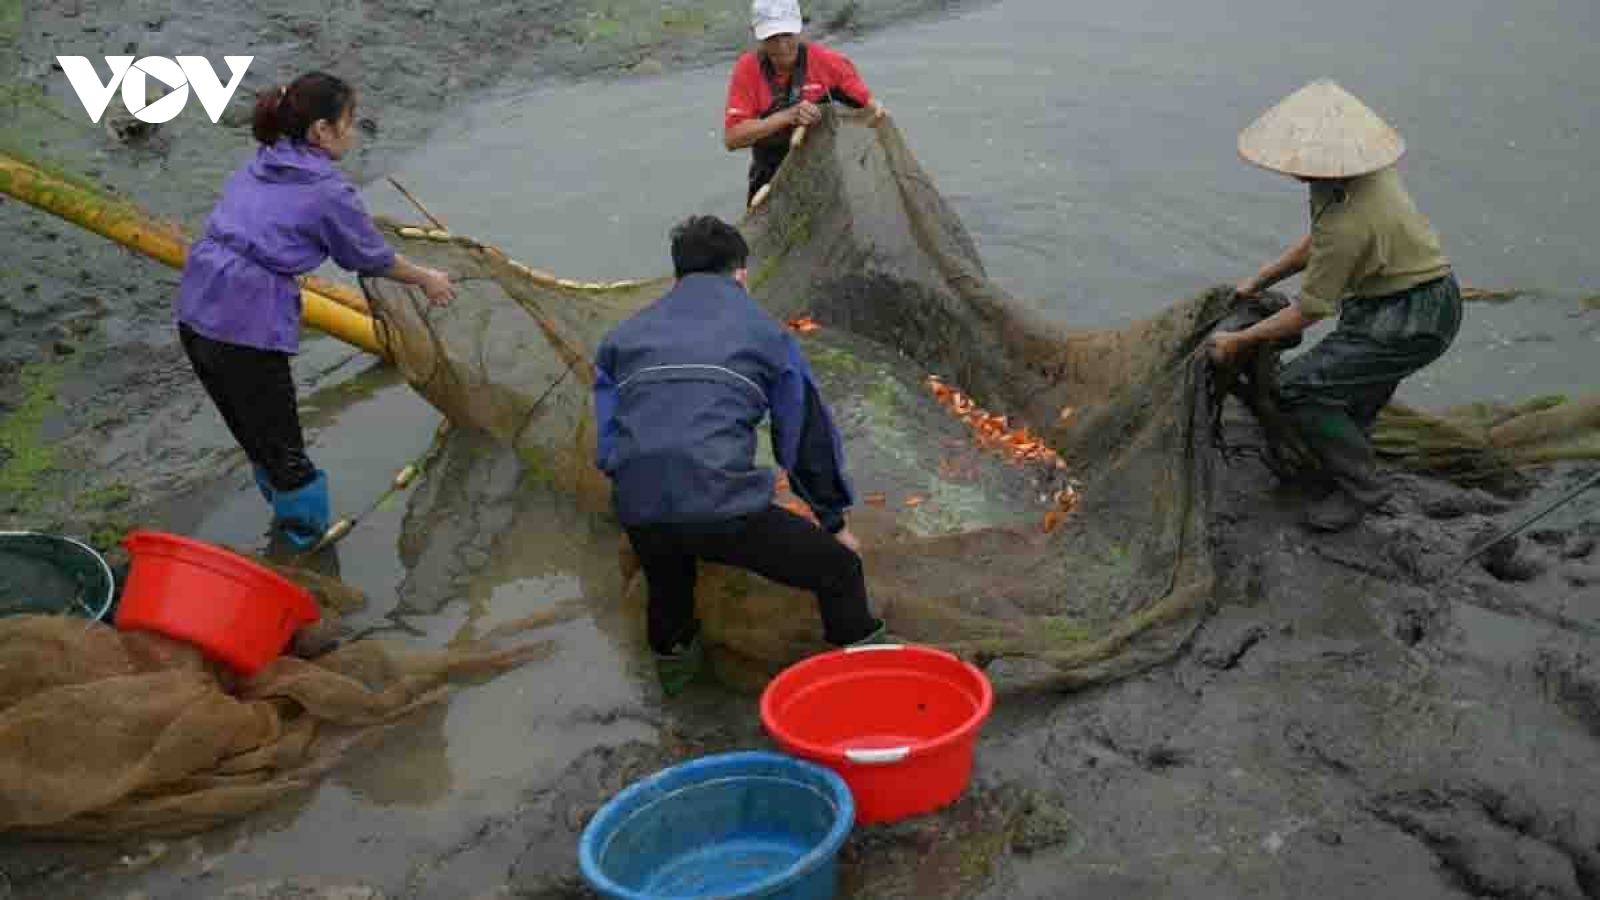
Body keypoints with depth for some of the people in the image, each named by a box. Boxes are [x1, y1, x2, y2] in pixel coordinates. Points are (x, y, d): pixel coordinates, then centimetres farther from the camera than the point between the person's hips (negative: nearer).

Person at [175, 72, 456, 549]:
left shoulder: (257, 166, 14)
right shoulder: (329, 192, -7)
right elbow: (372, 258, 4)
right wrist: (426, 279, 22)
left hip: (195, 313, 8)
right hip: (248, 330, -8)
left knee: (255, 434, 23)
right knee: (283, 451, 6)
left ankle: (292, 518, 41)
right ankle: (309, 545, 19)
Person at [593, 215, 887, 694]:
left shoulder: (623, 336, 24)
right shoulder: (765, 332, 17)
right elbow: (807, 432, 22)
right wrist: (834, 520, 34)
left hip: (638, 510, 4)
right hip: (725, 506, -4)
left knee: (668, 586, 35)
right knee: (839, 569, 12)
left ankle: (673, 654, 54)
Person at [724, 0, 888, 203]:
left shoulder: (826, 61, -11)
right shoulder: (747, 68, -10)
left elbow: (865, 101, -1)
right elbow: (731, 138, -17)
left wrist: (877, 110, -27)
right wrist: (787, 116, -29)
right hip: (772, 181, 1)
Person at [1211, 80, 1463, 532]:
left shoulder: (1348, 220, -29)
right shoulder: (1350, 170, -3)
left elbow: (1308, 310, -20)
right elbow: (1317, 241, 14)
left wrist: (1238, 341, -9)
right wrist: (1256, 282, 14)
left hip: (1413, 320, -10)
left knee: (1301, 389, -13)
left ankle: (1359, 487, -1)